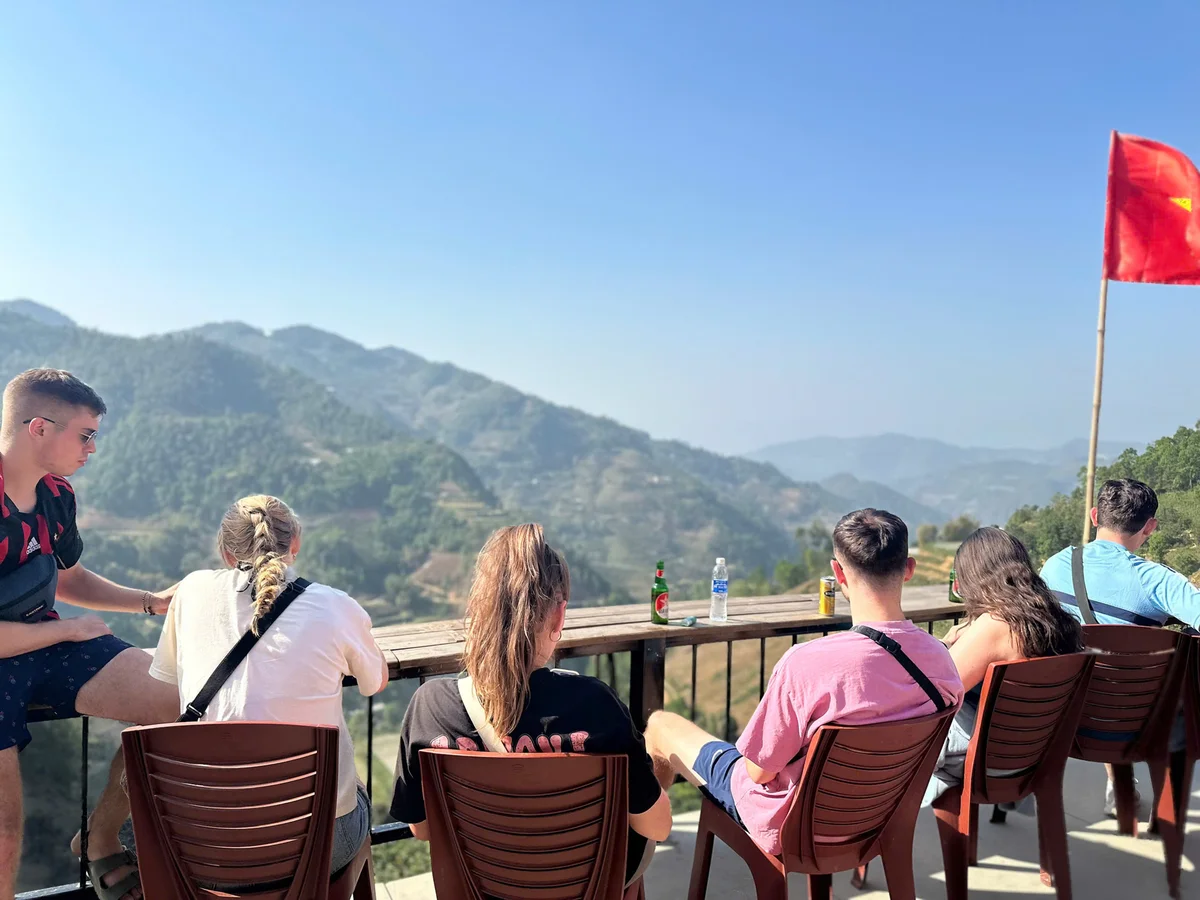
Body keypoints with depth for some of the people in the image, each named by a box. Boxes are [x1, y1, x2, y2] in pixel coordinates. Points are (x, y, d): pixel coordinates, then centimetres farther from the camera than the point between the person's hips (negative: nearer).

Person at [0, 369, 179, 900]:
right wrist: (68, 630, -11)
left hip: (46, 643, 7)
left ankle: (101, 843, 12)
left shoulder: (56, 494, 3)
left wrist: (153, 602, 6)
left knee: (177, 703, -9)